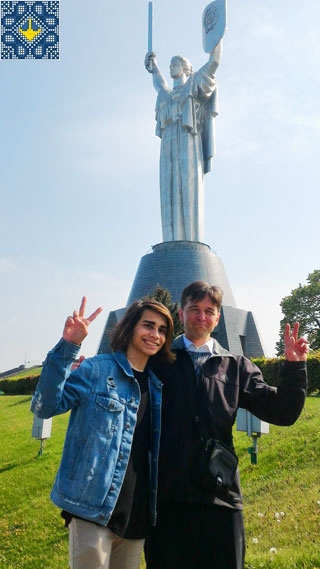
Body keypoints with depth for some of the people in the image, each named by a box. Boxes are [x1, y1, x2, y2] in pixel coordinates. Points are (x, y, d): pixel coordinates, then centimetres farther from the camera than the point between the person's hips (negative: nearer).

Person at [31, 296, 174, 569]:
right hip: (94, 506, -6)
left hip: (138, 512, 6)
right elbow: (44, 407, -19)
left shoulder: (157, 384, 8)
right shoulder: (96, 369, -9)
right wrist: (67, 346, -27)